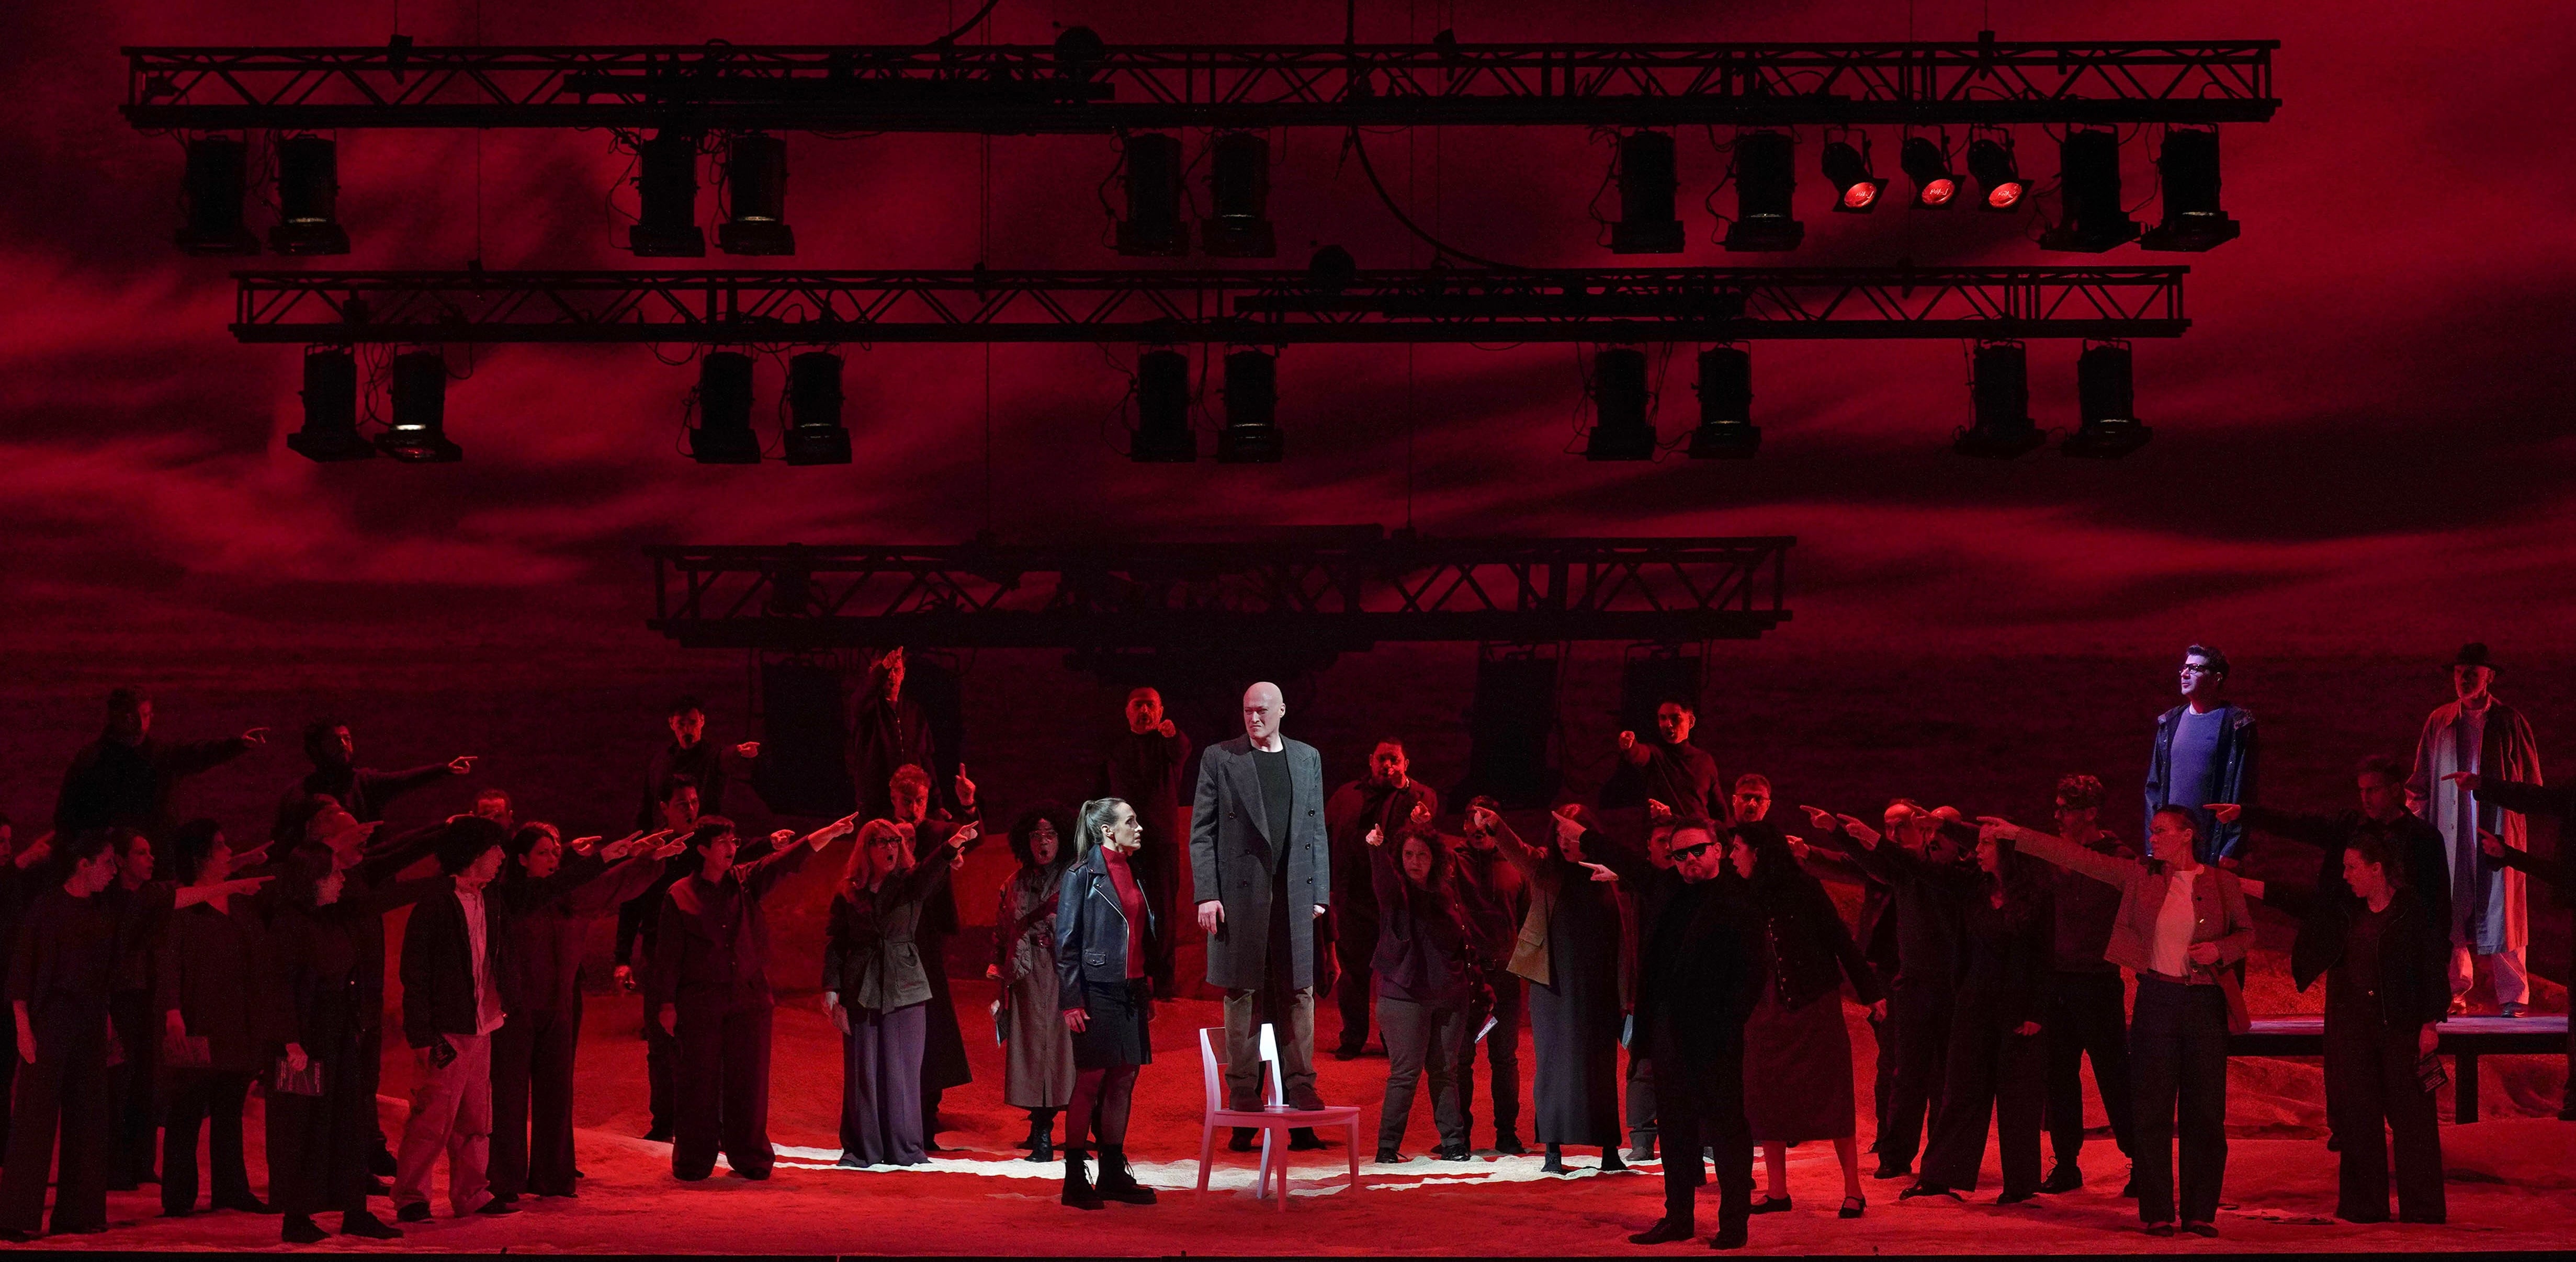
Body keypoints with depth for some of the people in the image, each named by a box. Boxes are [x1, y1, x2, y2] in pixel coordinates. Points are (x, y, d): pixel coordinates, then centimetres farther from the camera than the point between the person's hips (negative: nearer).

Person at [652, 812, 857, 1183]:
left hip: (749, 998, 2)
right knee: (699, 1082, 1)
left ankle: (749, 1157, 12)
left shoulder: (748, 882, 6)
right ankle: (693, 1161, 11)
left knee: (749, 1080, 3)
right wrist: (666, 1002, -2)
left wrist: (833, 832, -19)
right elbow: (668, 953, 1)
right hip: (700, 1002, -2)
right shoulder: (680, 896, 0)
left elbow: (790, 860, -6)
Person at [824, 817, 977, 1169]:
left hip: (905, 985, 0)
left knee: (902, 1070, 1)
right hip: (861, 988, 0)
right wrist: (831, 988, -4)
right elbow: (833, 941, 6)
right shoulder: (849, 892, 4)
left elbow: (931, 873, -20)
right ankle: (861, 1149, 9)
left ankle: (903, 1149, 8)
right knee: (862, 1071, 2)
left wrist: (952, 846, -41)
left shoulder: (911, 883, 3)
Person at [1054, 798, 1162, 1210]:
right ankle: (1075, 1180, 1)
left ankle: (1114, 1175, 15)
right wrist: (1071, 1002, -14)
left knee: (1123, 1082, 8)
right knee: (1090, 1082, -4)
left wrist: (1147, 991, 16)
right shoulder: (1081, 875, -7)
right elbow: (1066, 942, -10)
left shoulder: (1131, 874, 15)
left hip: (1130, 993, 7)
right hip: (1097, 993, -7)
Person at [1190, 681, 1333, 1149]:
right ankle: (1244, 1110, 6)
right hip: (1239, 895, -2)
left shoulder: (1307, 758, 13)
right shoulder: (1220, 759, 3)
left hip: (1294, 895, 3)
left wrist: (1320, 892, 5)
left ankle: (1302, 1104, 5)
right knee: (1242, 996, 1)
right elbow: (1201, 831, 1)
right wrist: (1206, 894, -8)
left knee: (1298, 997, 2)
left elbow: (1318, 830, 13)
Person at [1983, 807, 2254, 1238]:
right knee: (2152, 1109, 0)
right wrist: (2016, 835, -5)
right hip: (2156, 999, 1)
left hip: (2205, 1002, -1)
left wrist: (2220, 949, -10)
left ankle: (2201, 1212, 9)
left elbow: (2247, 932, 12)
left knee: (2205, 1112, 1)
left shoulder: (2222, 883, 2)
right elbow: (2076, 858, 0)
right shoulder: (2140, 876, 4)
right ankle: (2158, 1212, 5)